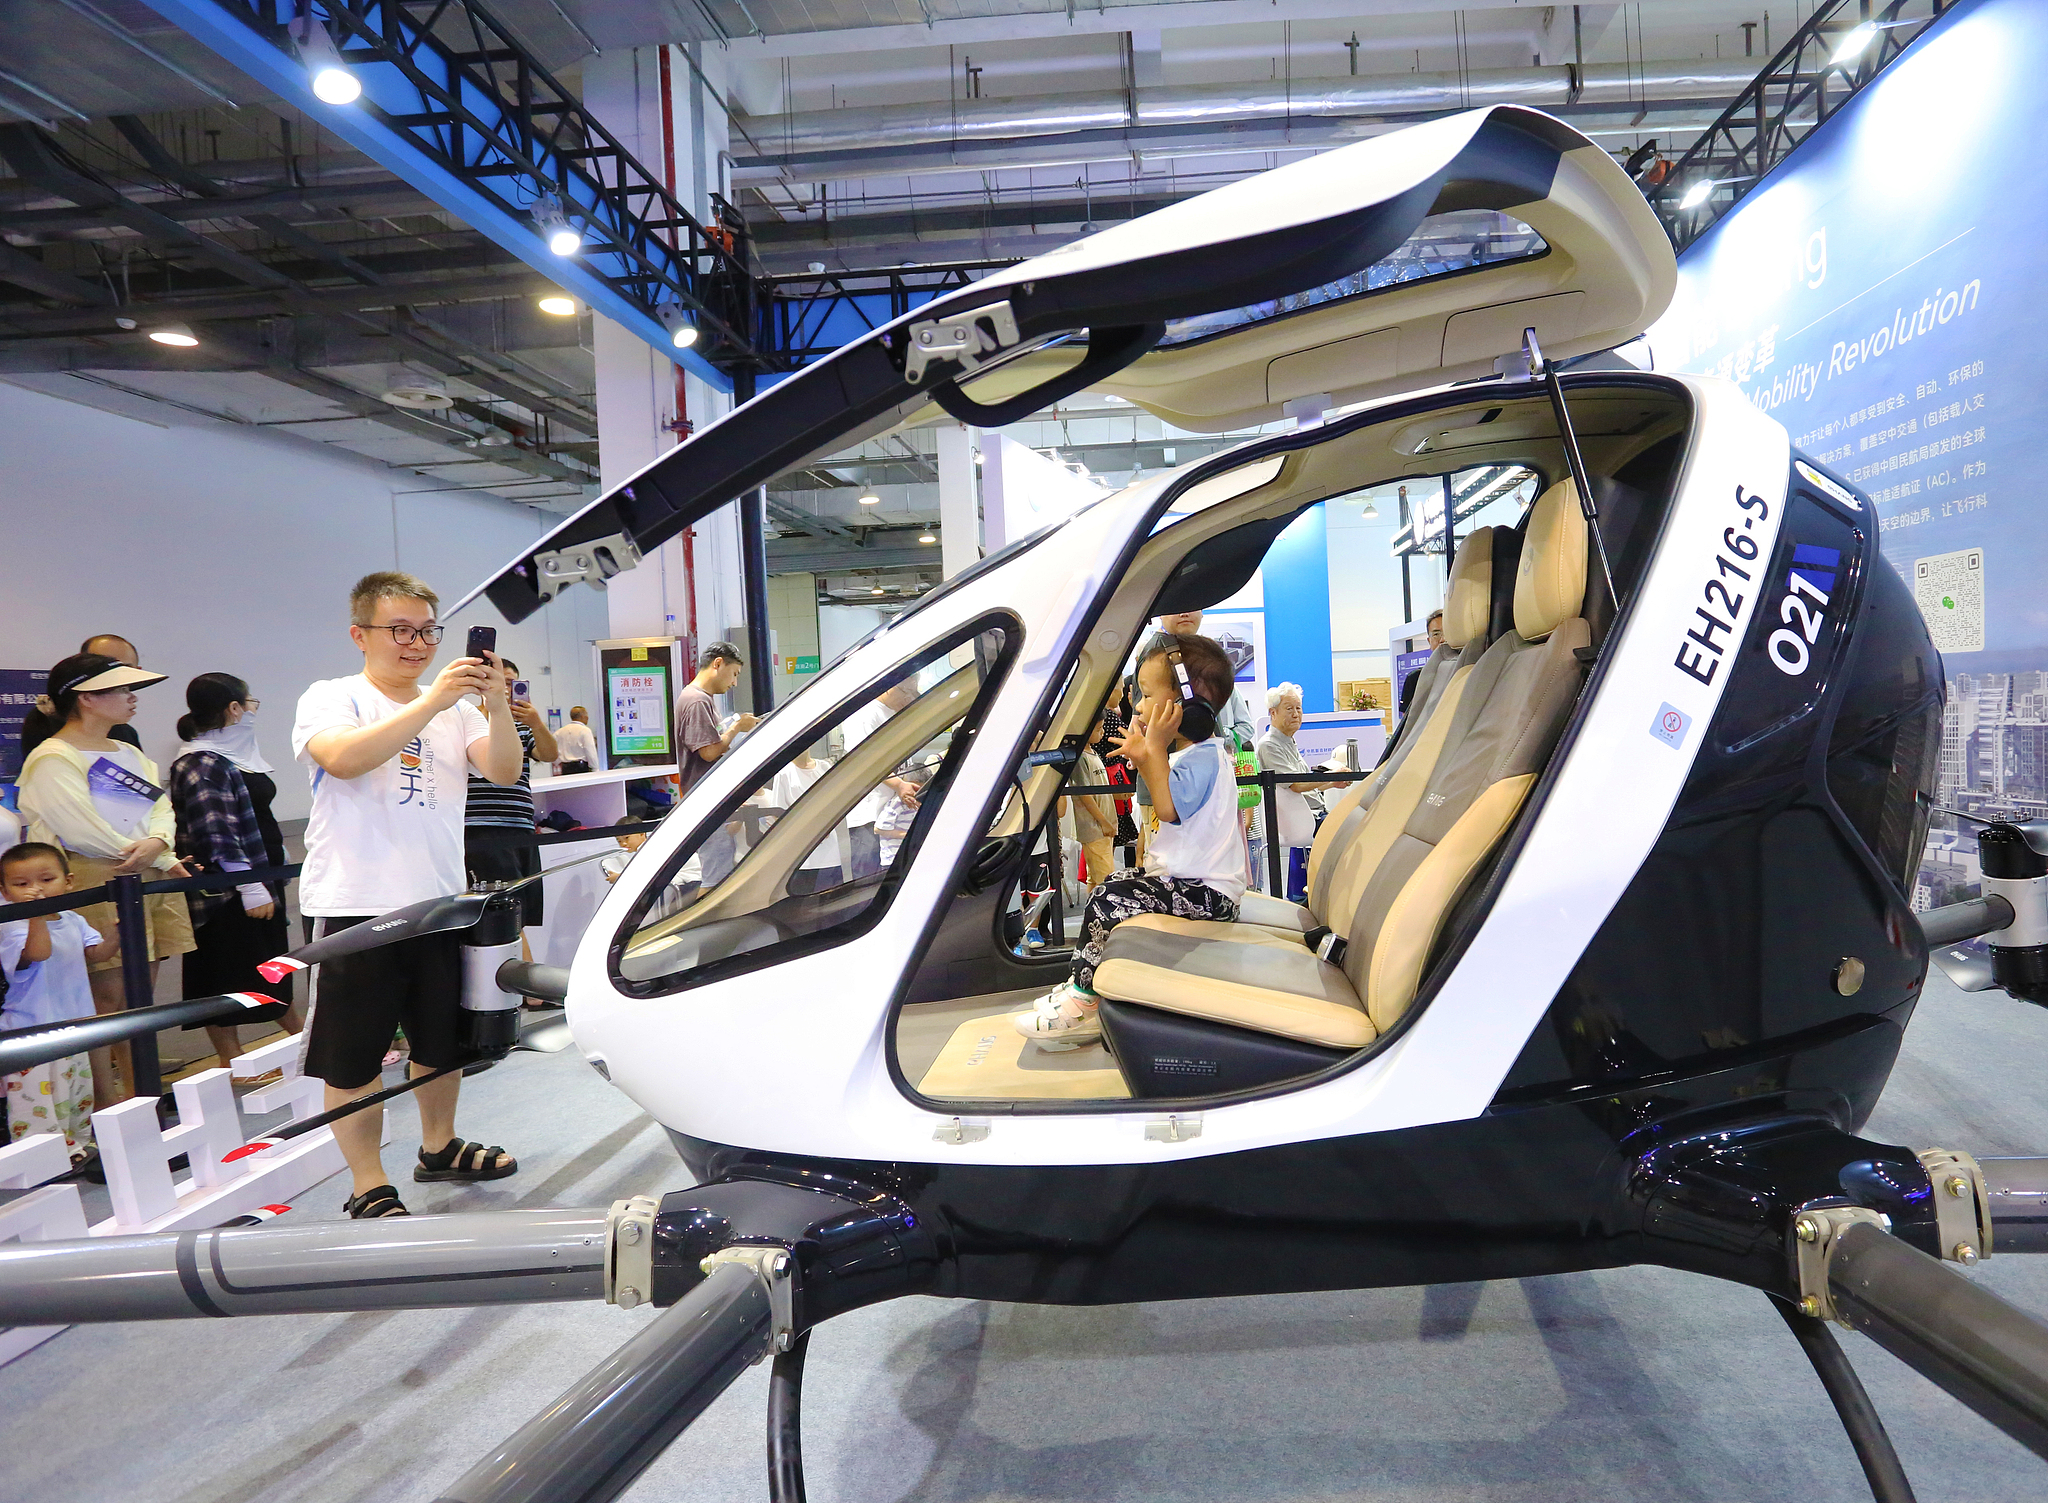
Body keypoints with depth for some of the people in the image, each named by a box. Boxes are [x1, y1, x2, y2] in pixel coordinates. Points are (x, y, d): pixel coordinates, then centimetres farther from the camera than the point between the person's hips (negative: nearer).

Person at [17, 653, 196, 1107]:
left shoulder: (129, 753, 18)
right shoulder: (53, 759, -7)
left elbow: (163, 807, 9)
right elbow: (87, 832, -15)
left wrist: (157, 842, -14)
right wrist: (165, 862, -9)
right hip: (96, 886, -7)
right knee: (109, 996, -6)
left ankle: (139, 1096, 15)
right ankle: (107, 1106, 1)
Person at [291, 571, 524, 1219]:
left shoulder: (454, 707, 10)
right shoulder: (330, 699, -2)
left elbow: (504, 772, -4)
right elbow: (344, 759, -24)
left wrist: (497, 704, -20)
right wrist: (431, 702, -29)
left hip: (440, 899, 5)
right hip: (355, 904, -5)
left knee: (443, 1039, 18)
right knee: (353, 1057, 2)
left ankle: (438, 1147, 38)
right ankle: (368, 1187, 16)